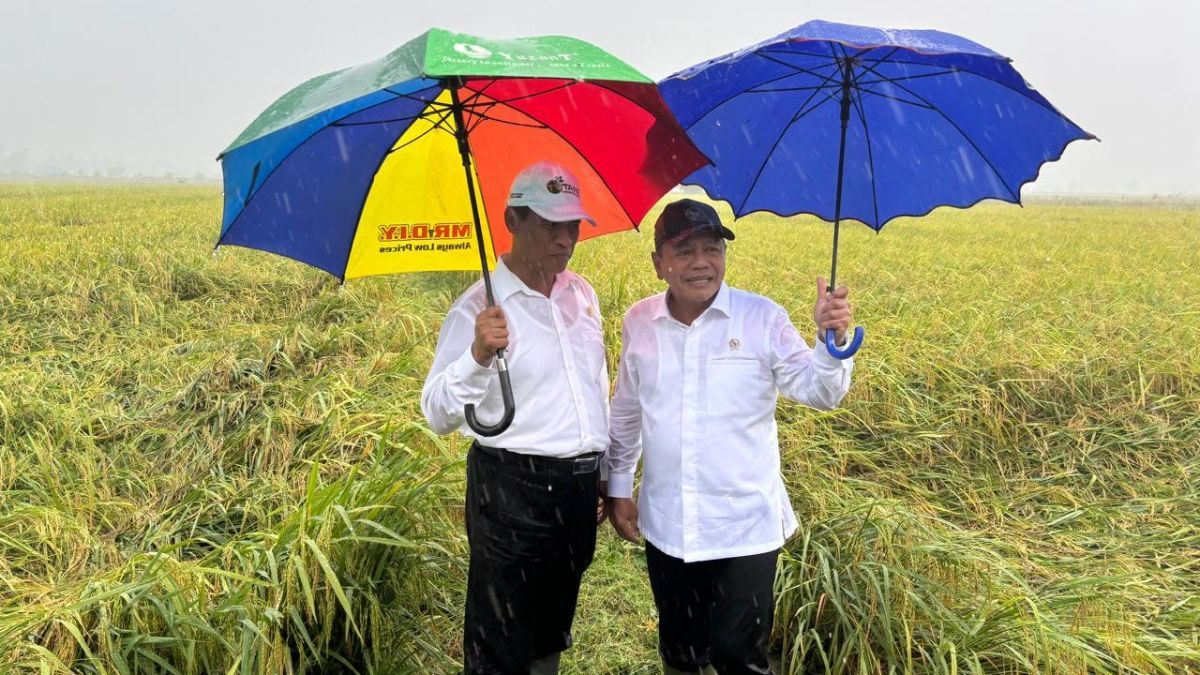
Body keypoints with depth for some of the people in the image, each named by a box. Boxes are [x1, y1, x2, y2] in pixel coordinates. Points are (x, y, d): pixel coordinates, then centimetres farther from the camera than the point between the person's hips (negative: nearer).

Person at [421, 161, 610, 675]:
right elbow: (438, 415, -17)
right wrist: (478, 356, -34)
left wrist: (606, 476, 19)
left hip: (580, 484, 6)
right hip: (512, 491, -6)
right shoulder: (479, 308, -13)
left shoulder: (583, 294, 6)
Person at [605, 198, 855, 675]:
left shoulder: (762, 318, -9)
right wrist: (618, 486, 14)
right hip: (665, 525, 3)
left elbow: (818, 392, -10)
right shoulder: (638, 323, -1)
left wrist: (832, 341, -29)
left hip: (745, 526, -3)